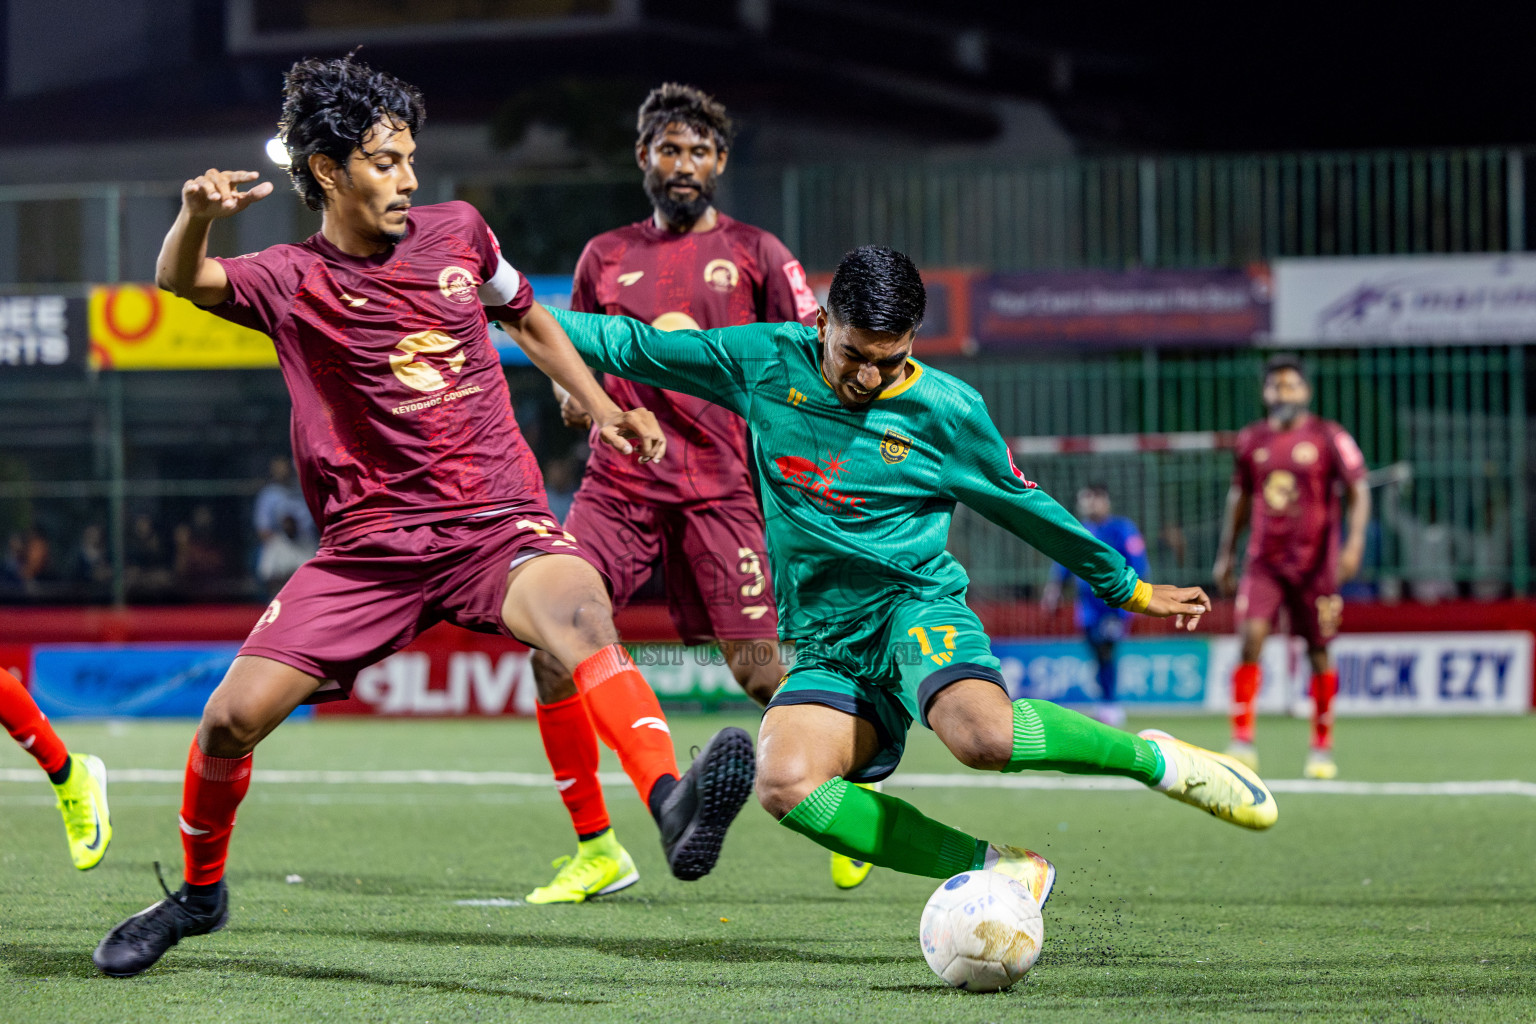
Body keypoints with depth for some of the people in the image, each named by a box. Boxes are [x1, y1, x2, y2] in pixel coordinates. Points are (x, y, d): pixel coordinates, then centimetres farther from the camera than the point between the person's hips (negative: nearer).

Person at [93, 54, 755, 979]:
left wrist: (603, 408, 22)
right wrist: (200, 217, -40)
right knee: (232, 717, -7)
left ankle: (674, 806, -56)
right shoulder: (293, 281, 0)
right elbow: (184, 281, -19)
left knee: (580, 611, -34)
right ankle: (199, 892, 22)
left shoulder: (457, 233, 8)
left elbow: (526, 316, 28)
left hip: (499, 527, 0)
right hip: (369, 547, 0)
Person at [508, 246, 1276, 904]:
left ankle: (1156, 760, -12)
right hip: (824, 646, 3)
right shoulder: (765, 362, 1)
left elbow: (1023, 506, 11)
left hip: (915, 607, -3)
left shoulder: (946, 411, -3)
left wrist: (1128, 588, 17)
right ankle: (996, 869, -21)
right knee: (784, 784, -30)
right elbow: (634, 347, 11)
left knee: (983, 733, -38)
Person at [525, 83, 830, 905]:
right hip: (618, 486, 3)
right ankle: (595, 848, -3)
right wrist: (573, 395, 2)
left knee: (759, 671, -8)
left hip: (719, 488, -3)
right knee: (551, 640, -14)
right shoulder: (605, 257, 15)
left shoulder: (754, 253, 6)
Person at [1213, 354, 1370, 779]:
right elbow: (1240, 497, 19)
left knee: (1318, 652, 5)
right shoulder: (1251, 440, 8)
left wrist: (1355, 542, -18)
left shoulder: (1329, 437, -3)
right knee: (1251, 640, -16)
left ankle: (1322, 748, 19)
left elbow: (1358, 491, -4)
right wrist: (1226, 553, 18)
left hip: (1316, 562, -2)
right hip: (1264, 562, 2)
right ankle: (1242, 741, -17)